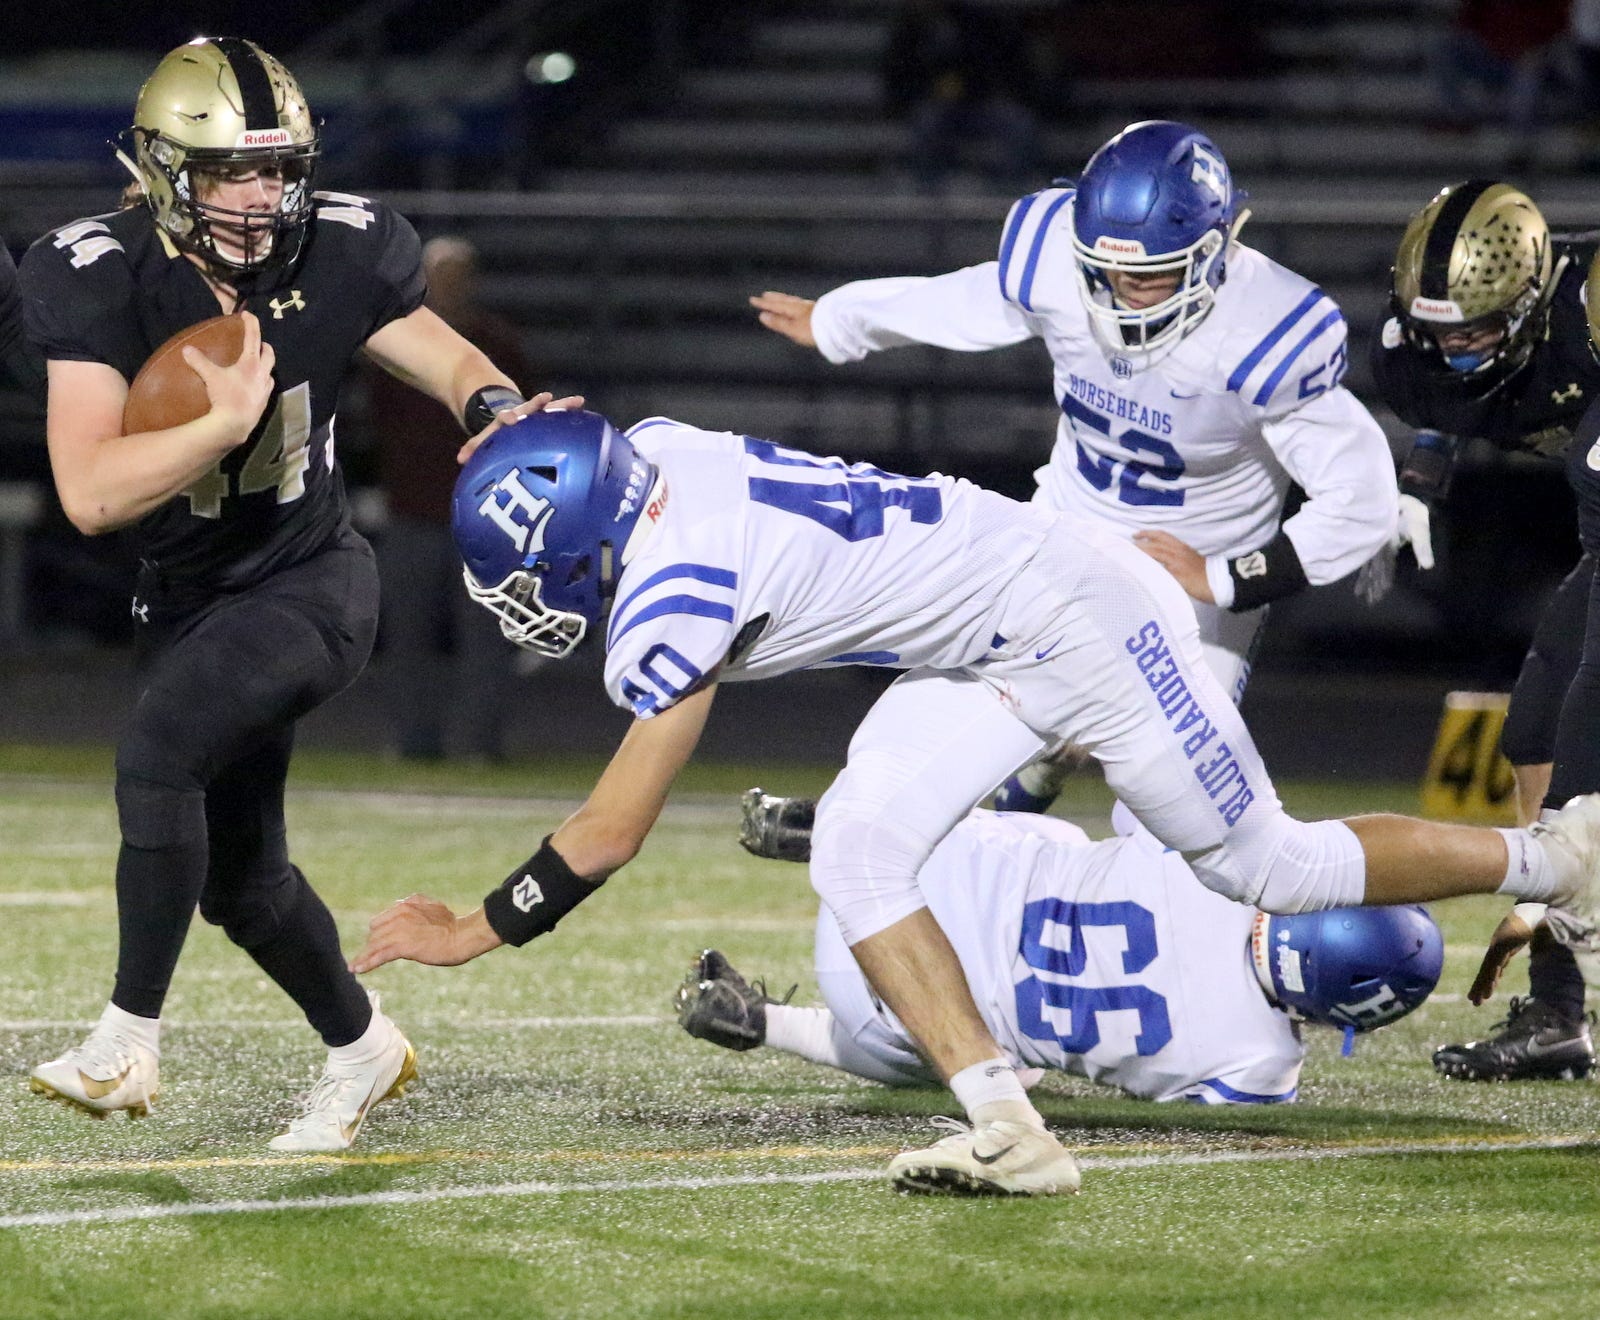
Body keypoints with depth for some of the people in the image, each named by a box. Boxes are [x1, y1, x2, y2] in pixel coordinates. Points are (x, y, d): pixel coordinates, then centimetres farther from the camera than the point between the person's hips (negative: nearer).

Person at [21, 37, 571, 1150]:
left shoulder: (334, 257, -14)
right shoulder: (103, 279, -19)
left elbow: (448, 359, 3)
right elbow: (90, 493, -27)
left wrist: (499, 408, -20)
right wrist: (228, 420, -34)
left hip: (308, 586, -3)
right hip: (188, 598, 3)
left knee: (157, 757, -29)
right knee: (238, 874, 15)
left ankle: (130, 1042, -21)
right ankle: (362, 1048, 40)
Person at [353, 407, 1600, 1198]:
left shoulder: (677, 597, -29)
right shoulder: (649, 454, -9)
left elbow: (613, 831, -21)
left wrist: (475, 931, -12)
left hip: (1074, 615, -8)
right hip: (990, 656, 8)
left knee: (1266, 866, 6)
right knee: (856, 849, -8)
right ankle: (1008, 1130, -7)